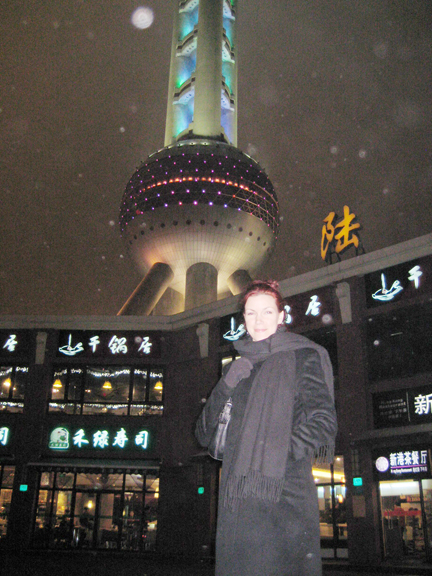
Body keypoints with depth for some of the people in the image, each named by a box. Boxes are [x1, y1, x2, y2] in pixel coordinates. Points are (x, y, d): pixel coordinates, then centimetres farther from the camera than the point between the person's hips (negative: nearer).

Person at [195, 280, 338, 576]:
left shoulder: (303, 357, 6)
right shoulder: (240, 368, 21)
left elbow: (323, 422, -3)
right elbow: (204, 433, 17)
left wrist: (281, 452, -17)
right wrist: (226, 384, 1)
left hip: (283, 492, -4)